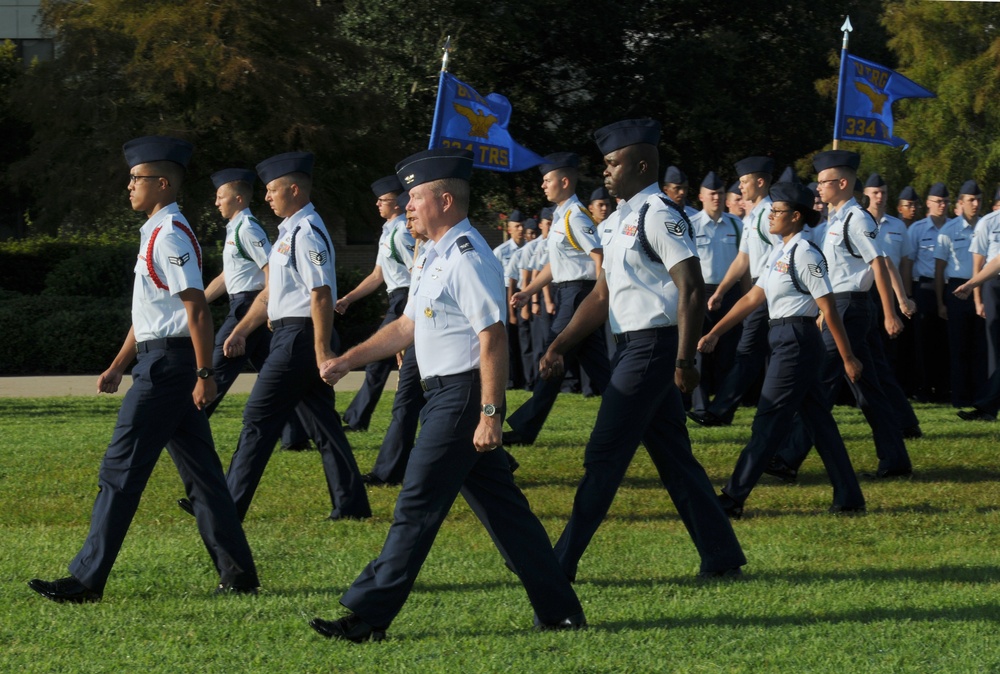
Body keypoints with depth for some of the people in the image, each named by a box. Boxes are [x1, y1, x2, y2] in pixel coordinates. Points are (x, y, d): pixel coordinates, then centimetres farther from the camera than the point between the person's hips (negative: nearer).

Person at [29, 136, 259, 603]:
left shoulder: (170, 237, -15)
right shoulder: (155, 234, 17)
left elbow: (197, 309, -20)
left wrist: (204, 375, -22)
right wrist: (117, 366, 24)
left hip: (166, 365, -10)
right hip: (161, 360, 10)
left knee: (121, 470, -6)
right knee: (200, 472, 10)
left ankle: (87, 580, -3)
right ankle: (238, 576, 12)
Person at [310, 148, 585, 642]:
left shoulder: (468, 258, -15)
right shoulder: (433, 257, 16)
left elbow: (493, 340, -20)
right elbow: (407, 326, 24)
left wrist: (490, 414, -23)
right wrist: (347, 361, 21)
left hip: (462, 396, -10)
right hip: (445, 395, 10)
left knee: (417, 506, -6)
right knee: (500, 505, 11)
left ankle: (368, 616, -3)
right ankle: (559, 610, 16)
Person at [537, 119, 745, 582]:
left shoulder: (659, 215, -14)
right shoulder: (617, 222, 16)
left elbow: (692, 290, -20)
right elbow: (603, 295, 20)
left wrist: (684, 361, -24)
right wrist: (560, 346, 14)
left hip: (653, 347, -10)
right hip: (631, 346, 10)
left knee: (604, 457, -6)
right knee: (673, 457, 11)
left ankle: (561, 564, -2)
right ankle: (721, 557, 16)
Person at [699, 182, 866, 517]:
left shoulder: (804, 254, -15)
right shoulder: (780, 253, 13)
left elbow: (829, 308, -16)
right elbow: (753, 297, 18)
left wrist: (848, 358, -15)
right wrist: (714, 334, 17)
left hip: (797, 340, -10)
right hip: (784, 339, 10)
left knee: (769, 421, -5)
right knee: (817, 419, 11)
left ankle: (733, 498, -2)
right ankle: (849, 498, 14)